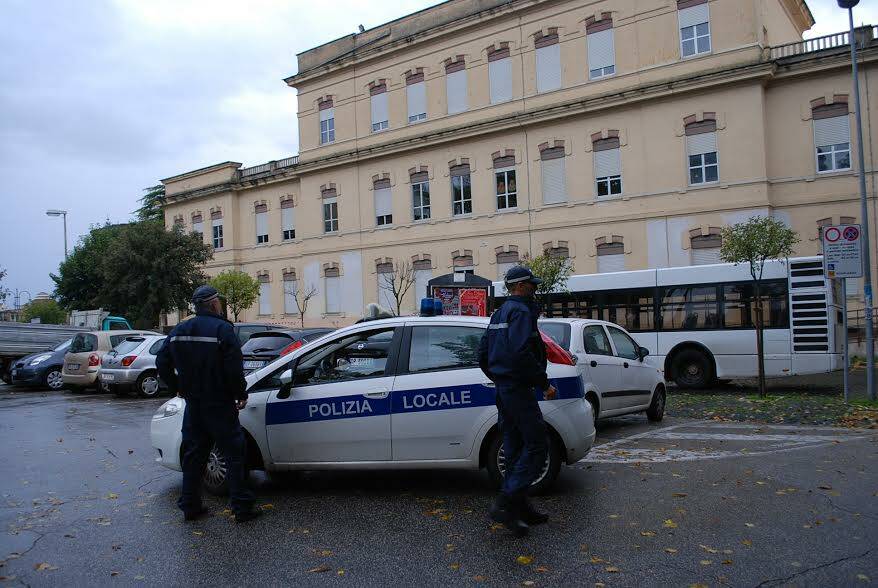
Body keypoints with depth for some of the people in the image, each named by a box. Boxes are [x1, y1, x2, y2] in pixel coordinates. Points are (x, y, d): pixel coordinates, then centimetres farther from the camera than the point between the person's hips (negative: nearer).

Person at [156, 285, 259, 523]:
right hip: (219, 405, -6)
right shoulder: (222, 329, -14)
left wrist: (178, 388, 19)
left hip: (193, 405, 6)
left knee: (193, 456, 15)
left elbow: (162, 363, 10)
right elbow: (234, 369, -19)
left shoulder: (179, 331, 7)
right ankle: (242, 508, 3)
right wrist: (241, 395, -5)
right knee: (234, 455, 1)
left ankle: (190, 506, 21)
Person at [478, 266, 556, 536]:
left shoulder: (500, 313, 19)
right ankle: (504, 504, -12)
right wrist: (544, 384, -18)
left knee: (515, 449, 13)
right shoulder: (521, 312, -12)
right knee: (536, 446, -8)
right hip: (518, 389, -10)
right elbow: (521, 353, -26)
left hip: (503, 389, 10)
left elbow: (483, 354, 21)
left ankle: (520, 509, 19)